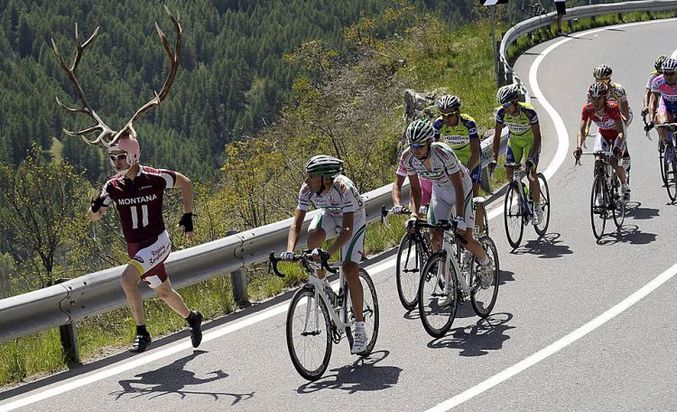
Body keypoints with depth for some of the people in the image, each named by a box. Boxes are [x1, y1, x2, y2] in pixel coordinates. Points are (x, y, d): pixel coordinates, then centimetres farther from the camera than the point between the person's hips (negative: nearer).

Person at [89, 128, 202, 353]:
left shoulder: (155, 178, -13)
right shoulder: (113, 187, -2)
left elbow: (185, 183, 4)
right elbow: (94, 217, 3)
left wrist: (187, 216, 3)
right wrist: (96, 206, -21)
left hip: (157, 242, -5)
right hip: (135, 247, 5)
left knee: (127, 279, -26)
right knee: (164, 292, 18)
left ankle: (142, 333, -17)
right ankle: (192, 319, 46)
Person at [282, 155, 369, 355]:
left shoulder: (343, 188, -39)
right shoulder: (307, 189, -26)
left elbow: (347, 230, -43)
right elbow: (296, 224, -26)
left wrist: (328, 253, -56)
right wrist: (290, 250, -43)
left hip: (353, 220, -4)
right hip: (329, 214, 4)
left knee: (349, 271, -18)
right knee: (314, 235, -32)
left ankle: (360, 330, -8)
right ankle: (321, 282, -6)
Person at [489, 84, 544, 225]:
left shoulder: (529, 112, -34)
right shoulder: (501, 112, -23)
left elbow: (537, 137, -29)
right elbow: (497, 136, -16)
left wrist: (531, 159, -39)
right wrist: (494, 159, -24)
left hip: (531, 140, -4)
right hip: (514, 140, 4)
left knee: (531, 173, -16)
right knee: (509, 172, -10)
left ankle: (537, 209, -4)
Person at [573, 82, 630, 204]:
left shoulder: (612, 108, -35)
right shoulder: (587, 109, -25)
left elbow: (620, 131, -38)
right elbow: (581, 130, -26)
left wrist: (618, 147, -55)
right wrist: (579, 147, -44)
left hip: (617, 135, -3)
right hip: (602, 134, 3)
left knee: (614, 162, -21)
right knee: (598, 161, -18)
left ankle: (625, 187, 8)